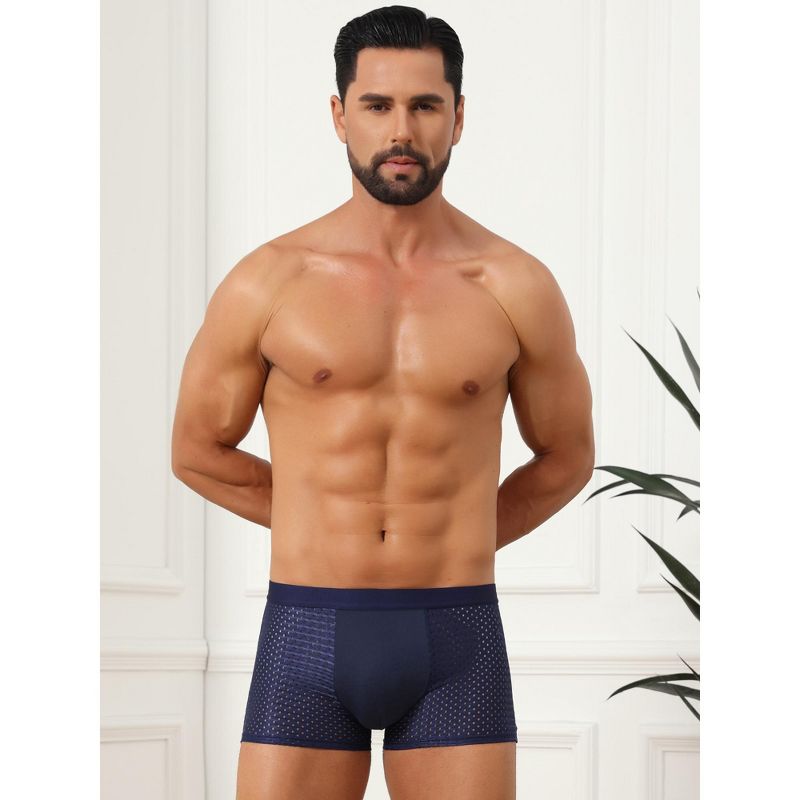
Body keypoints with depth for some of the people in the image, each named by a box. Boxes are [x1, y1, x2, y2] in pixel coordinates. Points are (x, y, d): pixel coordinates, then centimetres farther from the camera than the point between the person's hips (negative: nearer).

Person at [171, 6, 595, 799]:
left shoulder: (515, 287, 1)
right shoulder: (268, 282, -1)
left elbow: (566, 458, 16)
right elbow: (198, 450, 13)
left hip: (455, 643, 0)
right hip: (308, 638, 0)